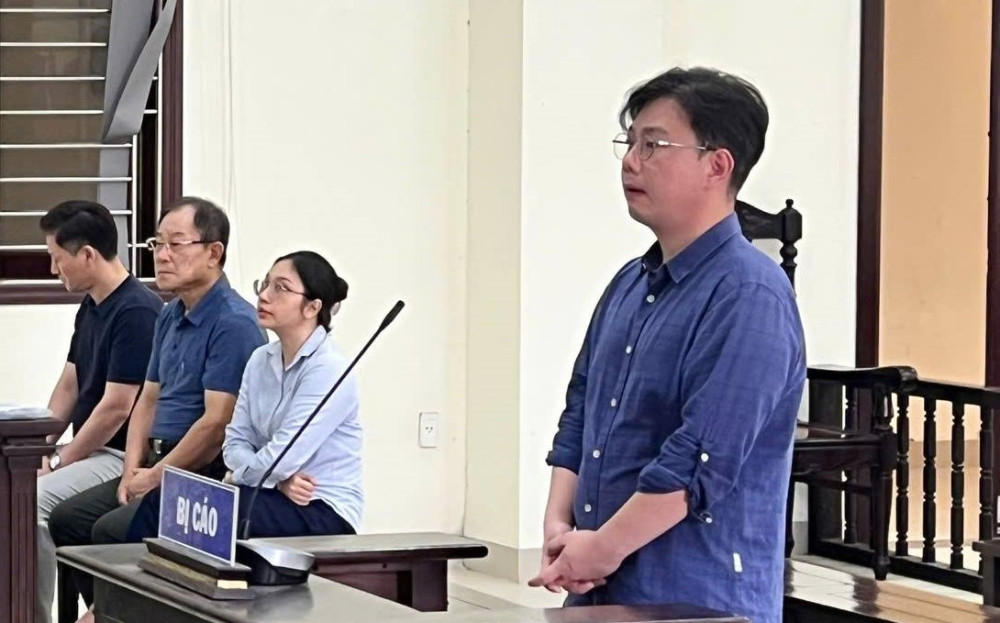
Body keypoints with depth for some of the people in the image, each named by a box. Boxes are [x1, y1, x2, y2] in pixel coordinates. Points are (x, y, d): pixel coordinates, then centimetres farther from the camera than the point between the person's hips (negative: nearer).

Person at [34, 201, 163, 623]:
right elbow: (69, 386, 17)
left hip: (123, 457, -10)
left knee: (33, 500, -28)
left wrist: (59, 462, -13)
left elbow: (117, 407, -20)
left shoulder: (136, 313, -18)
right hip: (89, 449, 10)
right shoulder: (90, 308, 12)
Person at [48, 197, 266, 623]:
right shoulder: (170, 317, 15)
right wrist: (132, 470, 3)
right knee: (67, 518, 1)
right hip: (160, 464, 10)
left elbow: (217, 423, -21)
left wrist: (155, 478, -13)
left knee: (113, 530, -24)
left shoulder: (233, 323, -16)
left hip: (208, 474, -10)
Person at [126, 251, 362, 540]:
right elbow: (235, 441, 8)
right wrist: (276, 478, -10)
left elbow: (283, 456, -19)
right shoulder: (261, 360, 12)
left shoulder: (329, 370, -13)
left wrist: (237, 476, -3)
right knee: (162, 501, -15)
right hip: (276, 495, 7)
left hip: (324, 512, -7)